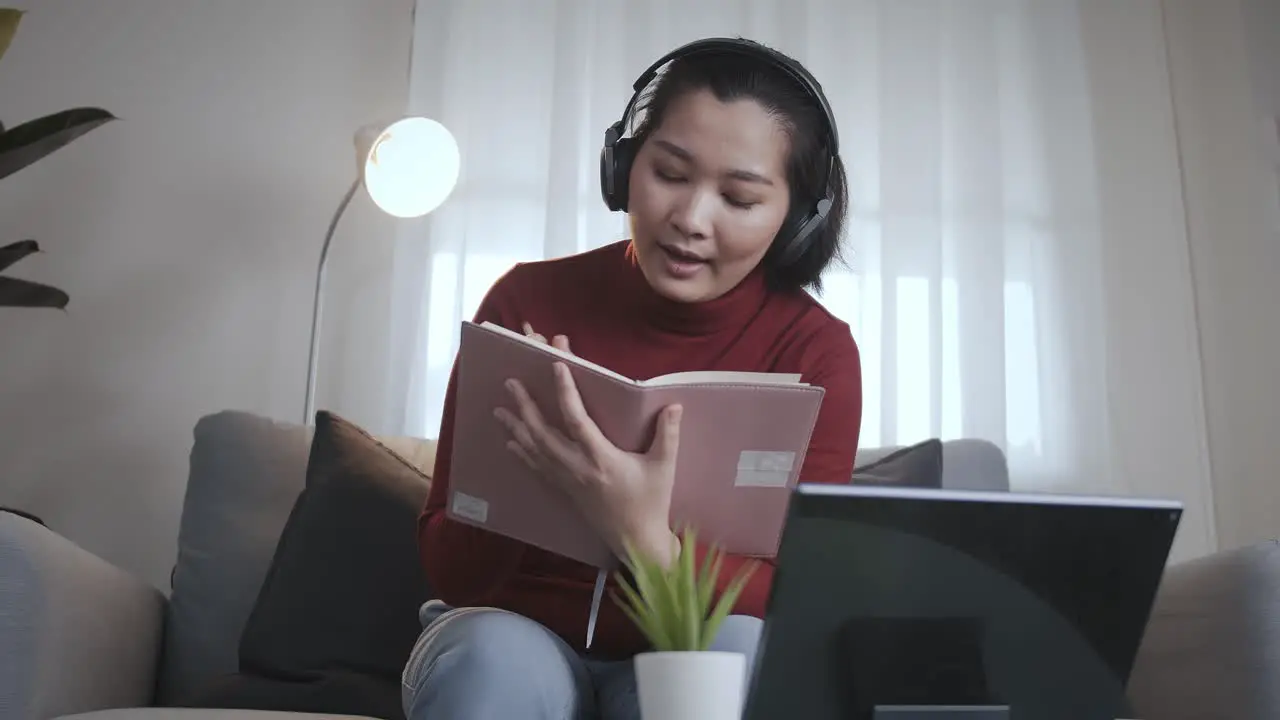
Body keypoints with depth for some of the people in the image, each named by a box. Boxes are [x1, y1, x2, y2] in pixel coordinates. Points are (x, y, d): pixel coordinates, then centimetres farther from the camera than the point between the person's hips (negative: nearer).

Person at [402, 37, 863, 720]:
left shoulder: (816, 351, -11)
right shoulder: (528, 299, -12)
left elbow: (792, 602, -18)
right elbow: (451, 573, -9)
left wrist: (648, 542, -38)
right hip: (519, 631, 0)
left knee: (735, 651, -31)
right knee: (493, 658, -32)